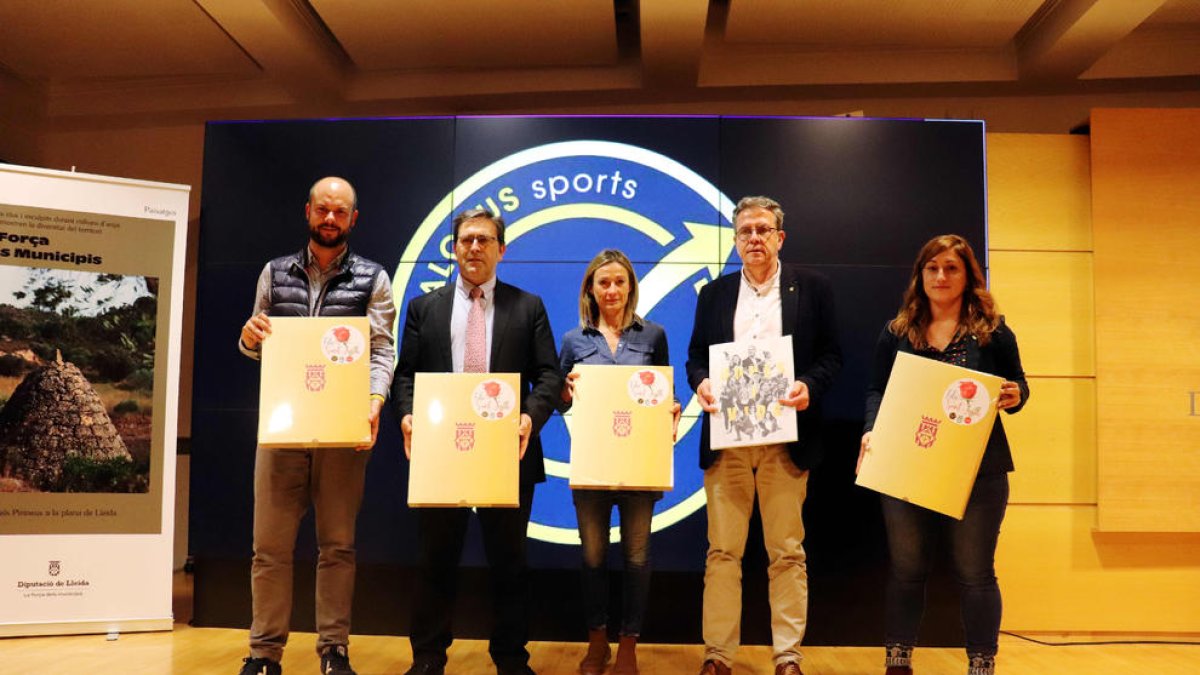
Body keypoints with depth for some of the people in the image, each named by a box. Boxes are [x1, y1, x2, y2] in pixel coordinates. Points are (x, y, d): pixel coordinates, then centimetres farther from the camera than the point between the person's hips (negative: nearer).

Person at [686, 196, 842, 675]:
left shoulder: (812, 288, 5)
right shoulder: (714, 294, 12)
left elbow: (831, 354, 3)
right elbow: (696, 357, 12)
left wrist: (809, 385, -16)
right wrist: (700, 383, -10)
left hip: (785, 440, -2)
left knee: (787, 552, 5)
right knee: (722, 552, 5)